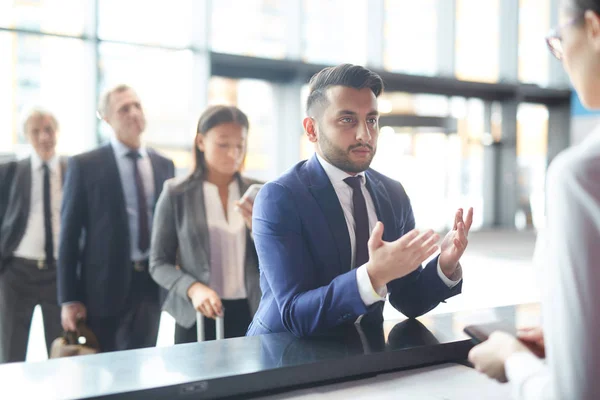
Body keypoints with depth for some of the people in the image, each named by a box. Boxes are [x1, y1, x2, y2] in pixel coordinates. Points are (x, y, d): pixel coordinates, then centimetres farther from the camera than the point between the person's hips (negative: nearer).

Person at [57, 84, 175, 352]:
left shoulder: (164, 165, 9)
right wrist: (69, 298, -9)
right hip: (105, 284, -3)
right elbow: (69, 234, -5)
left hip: (152, 282, 4)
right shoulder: (85, 165, -4)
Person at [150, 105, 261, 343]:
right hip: (198, 316, -1)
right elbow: (159, 263, -2)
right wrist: (193, 288, -19)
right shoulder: (176, 193, -4)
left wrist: (259, 229, -14)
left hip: (250, 315, 2)